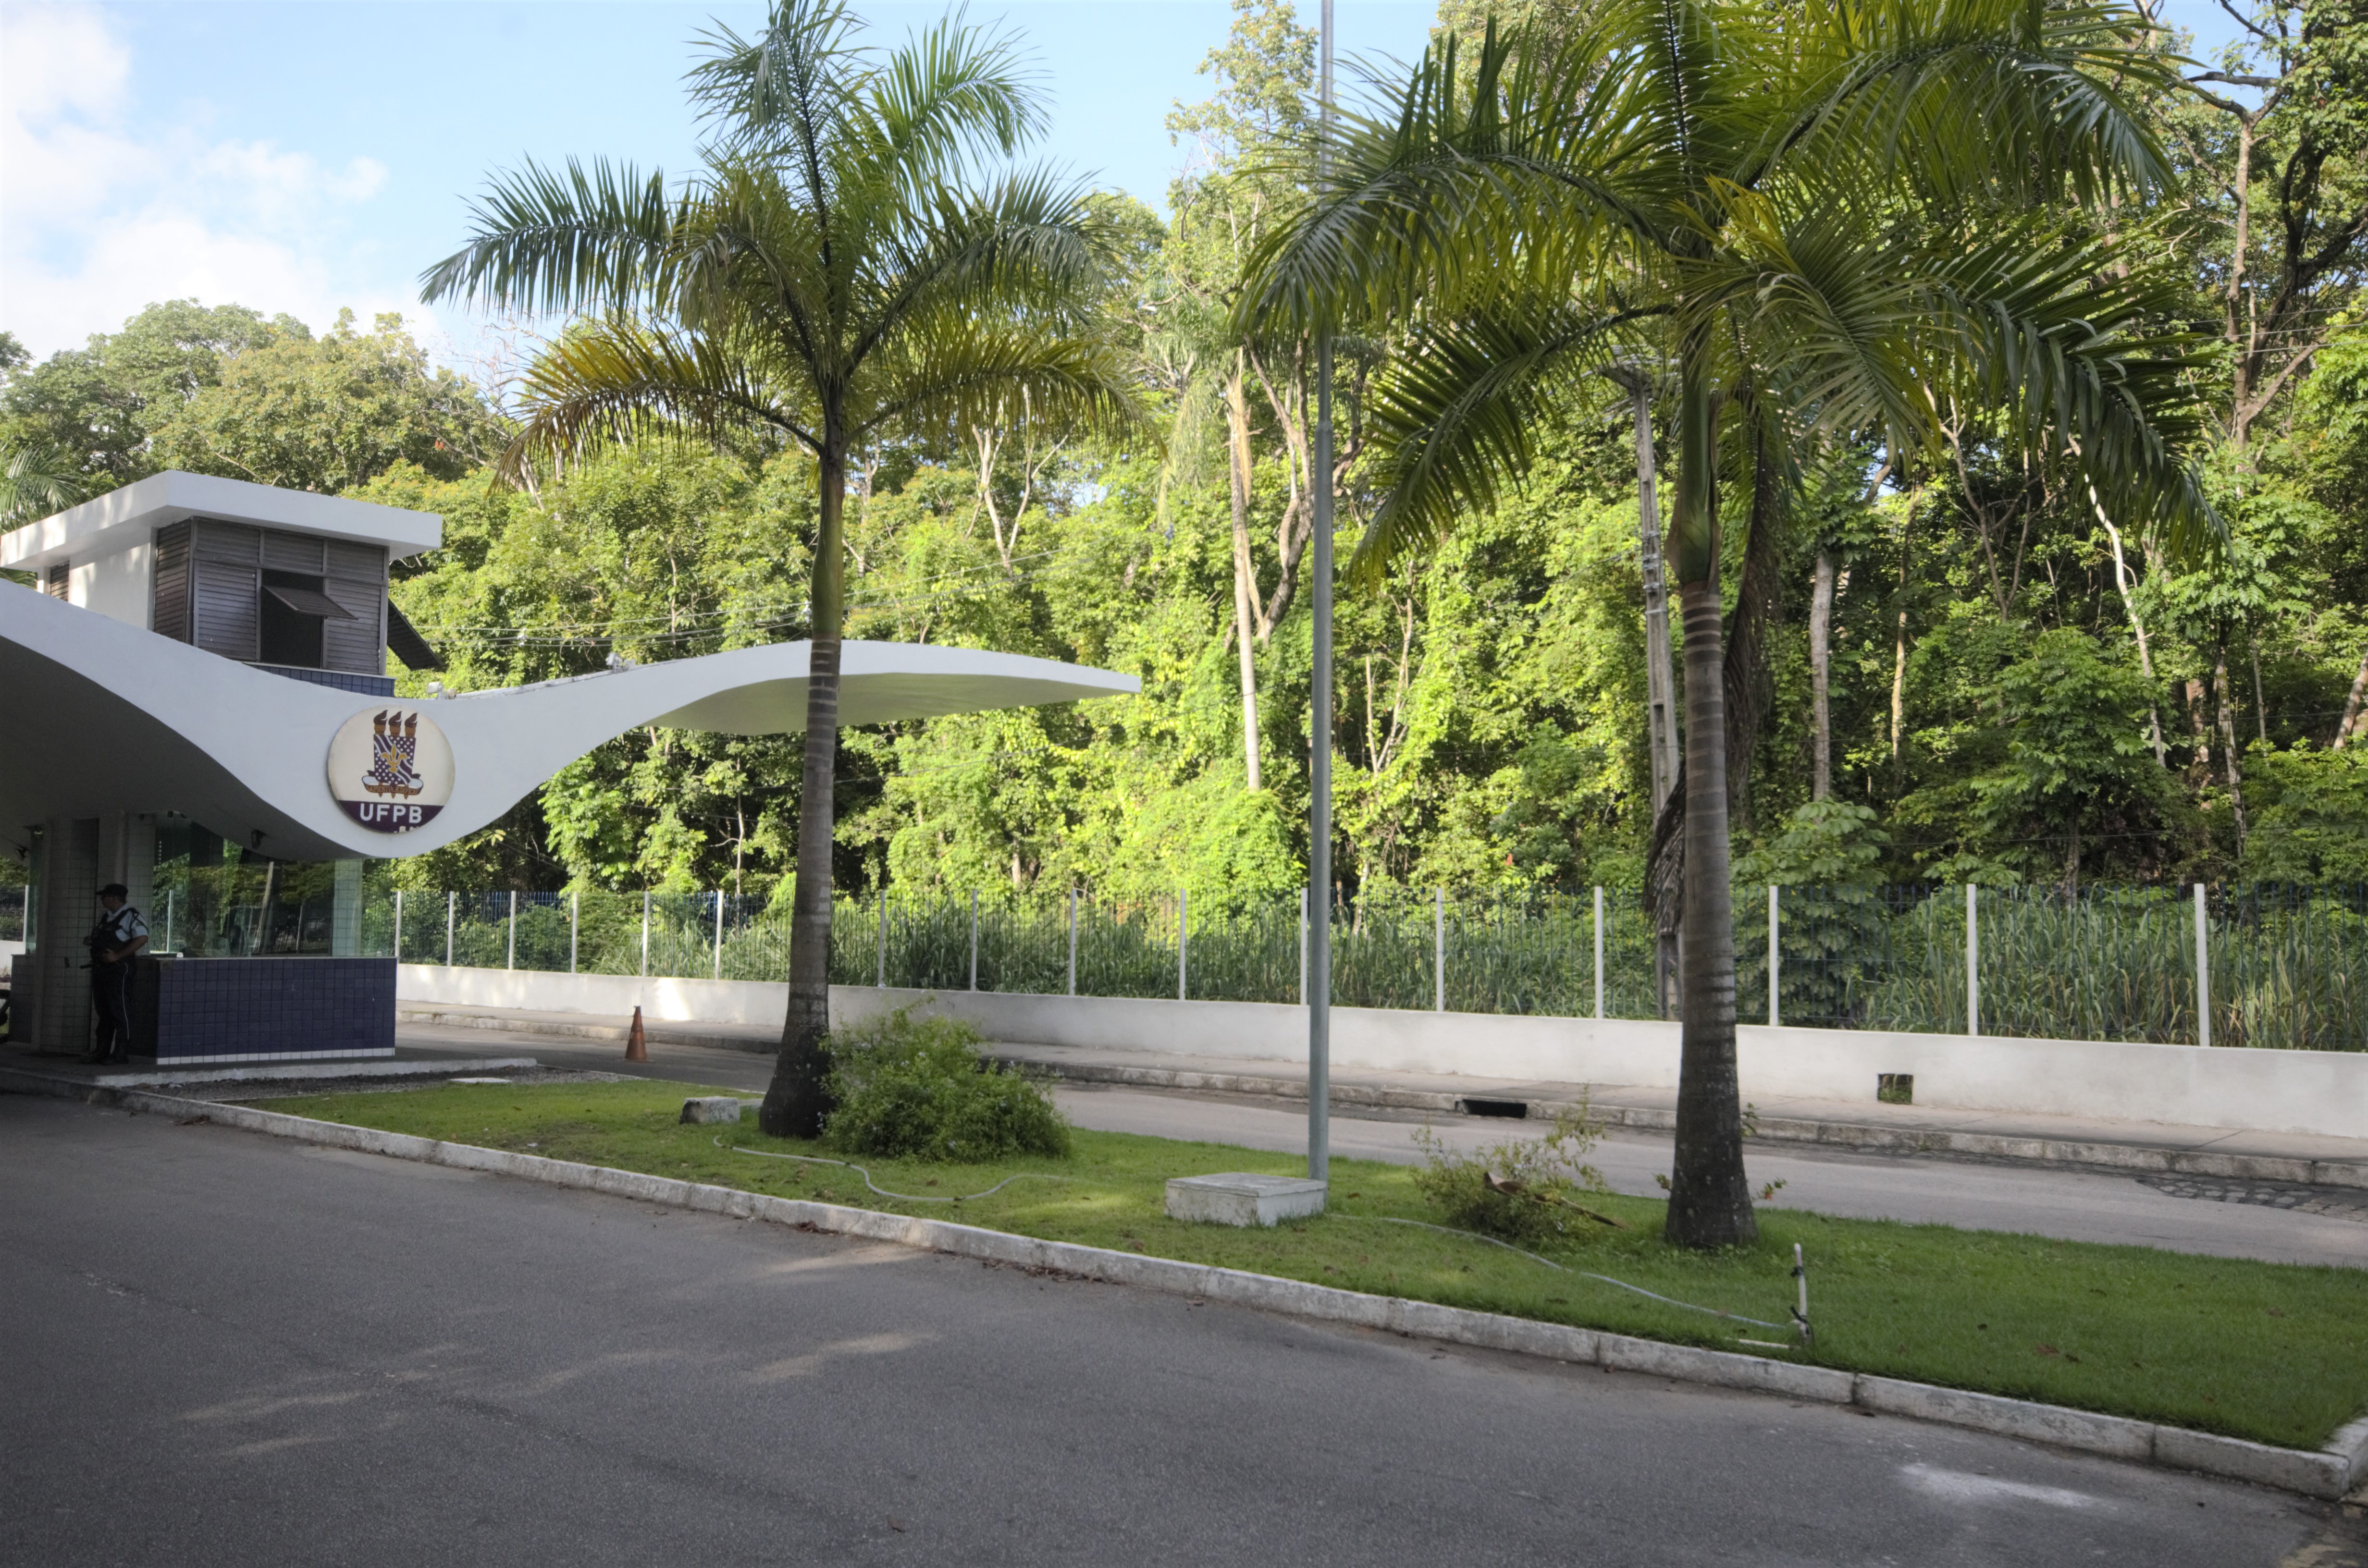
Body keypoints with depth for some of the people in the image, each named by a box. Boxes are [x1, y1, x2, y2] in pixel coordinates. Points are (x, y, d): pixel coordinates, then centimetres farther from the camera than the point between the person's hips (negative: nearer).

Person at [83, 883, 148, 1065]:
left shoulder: (130, 916, -8)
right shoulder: (105, 917, 19)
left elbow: (142, 938, -21)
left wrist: (117, 956, -21)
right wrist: (90, 941, 6)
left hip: (118, 969, -9)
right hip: (100, 968, 9)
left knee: (120, 1011, -6)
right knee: (103, 1012, 11)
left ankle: (122, 1052, -4)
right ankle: (102, 1051, 16)